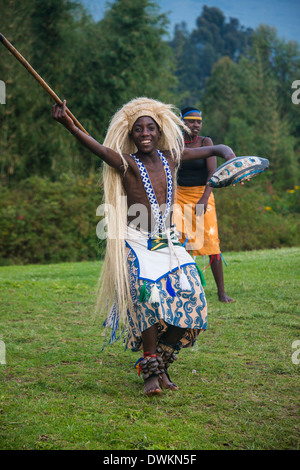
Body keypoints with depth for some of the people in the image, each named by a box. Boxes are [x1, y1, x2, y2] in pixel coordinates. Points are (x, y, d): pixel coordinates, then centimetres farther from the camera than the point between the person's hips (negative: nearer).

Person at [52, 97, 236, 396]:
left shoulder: (170, 158, 6)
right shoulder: (128, 164, -8)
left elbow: (212, 150, 14)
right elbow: (101, 150, -28)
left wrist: (230, 159, -8)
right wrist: (70, 127, -46)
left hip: (168, 243, 5)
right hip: (137, 245, -5)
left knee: (190, 303, -3)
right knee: (148, 296, -26)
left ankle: (161, 363, 16)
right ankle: (151, 371, -14)